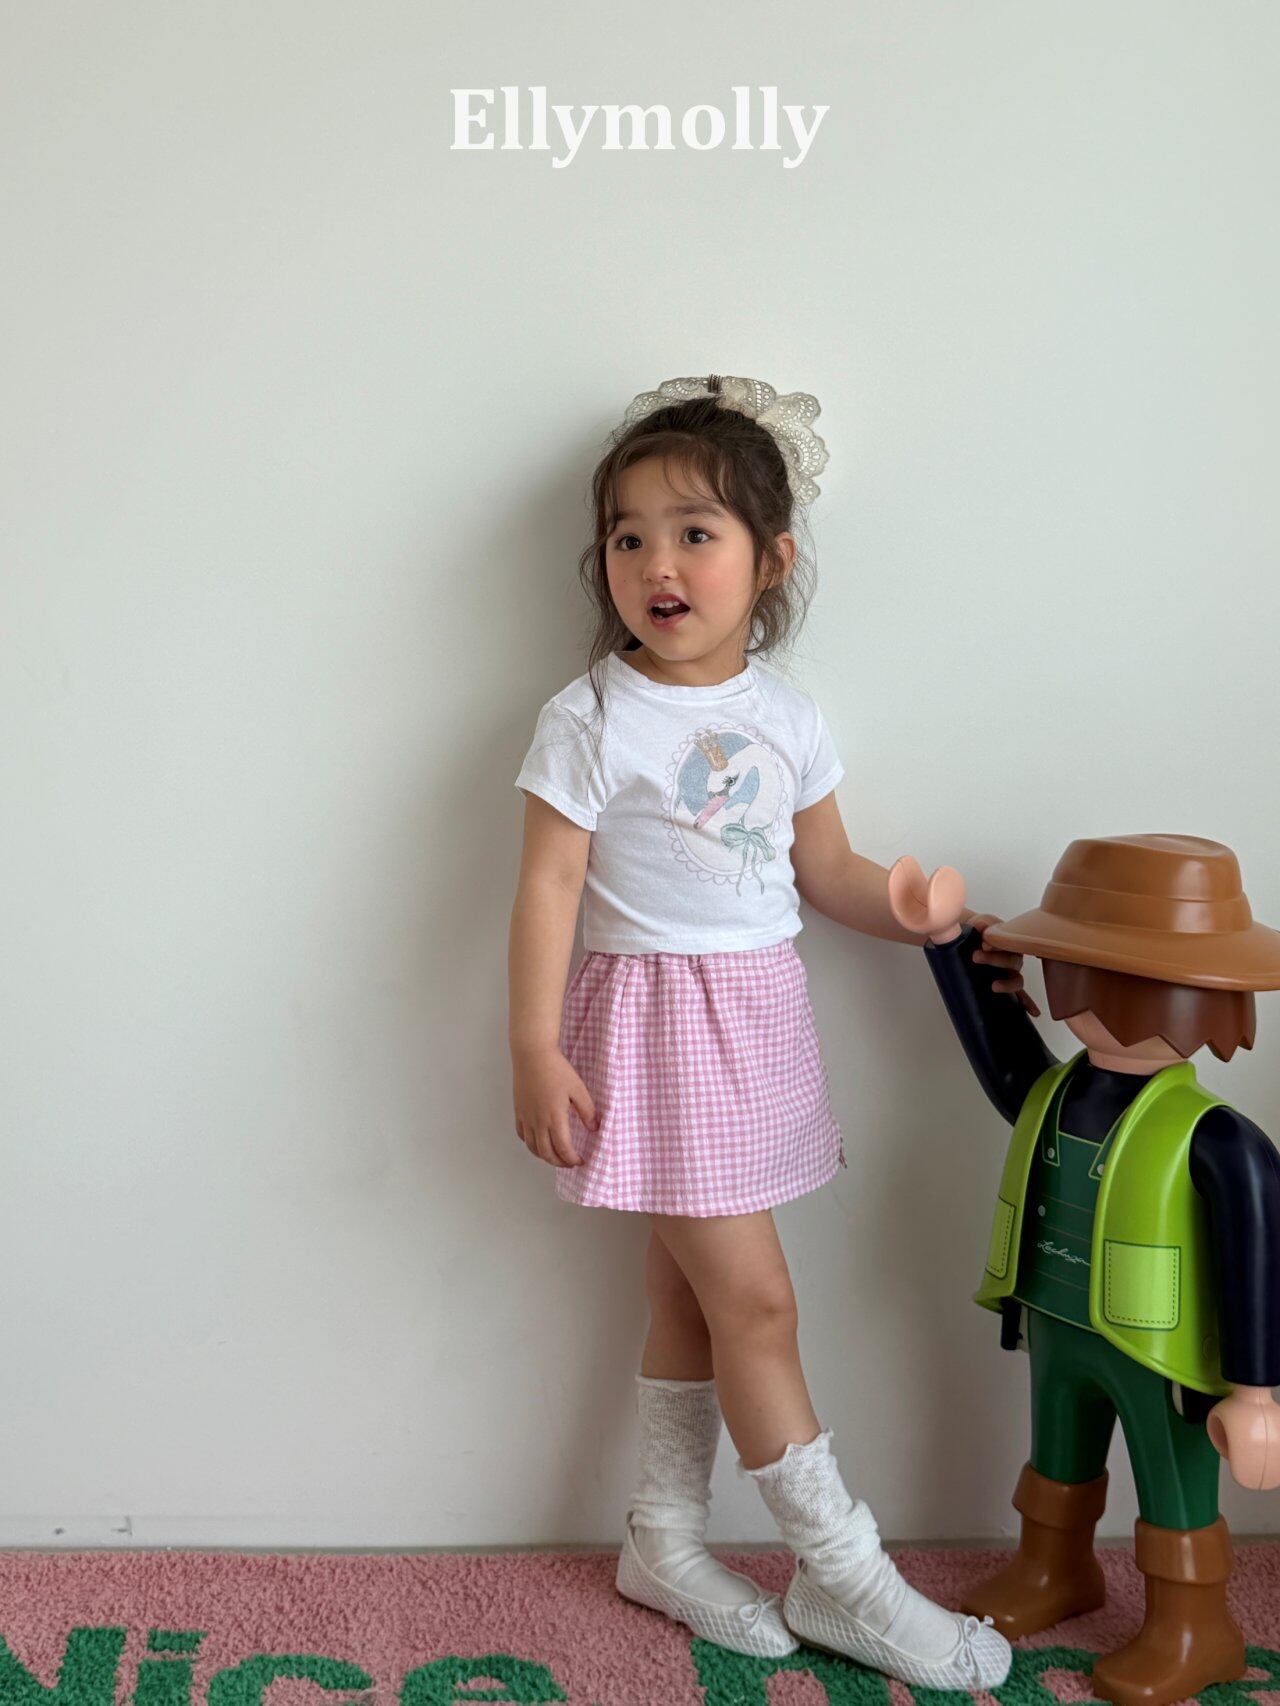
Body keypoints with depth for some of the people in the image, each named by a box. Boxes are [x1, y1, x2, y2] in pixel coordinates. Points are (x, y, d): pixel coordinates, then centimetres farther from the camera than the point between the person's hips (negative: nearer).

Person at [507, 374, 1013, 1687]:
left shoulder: (787, 718, 5)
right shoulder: (591, 721, -11)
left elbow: (830, 872, 13)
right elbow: (547, 889, -12)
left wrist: (957, 927, 7)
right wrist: (534, 1050, -16)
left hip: (760, 1014, 6)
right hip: (658, 1019, -6)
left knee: (689, 1294, 15)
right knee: (753, 1298, -2)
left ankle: (665, 1542, 30)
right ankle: (843, 1578, 13)